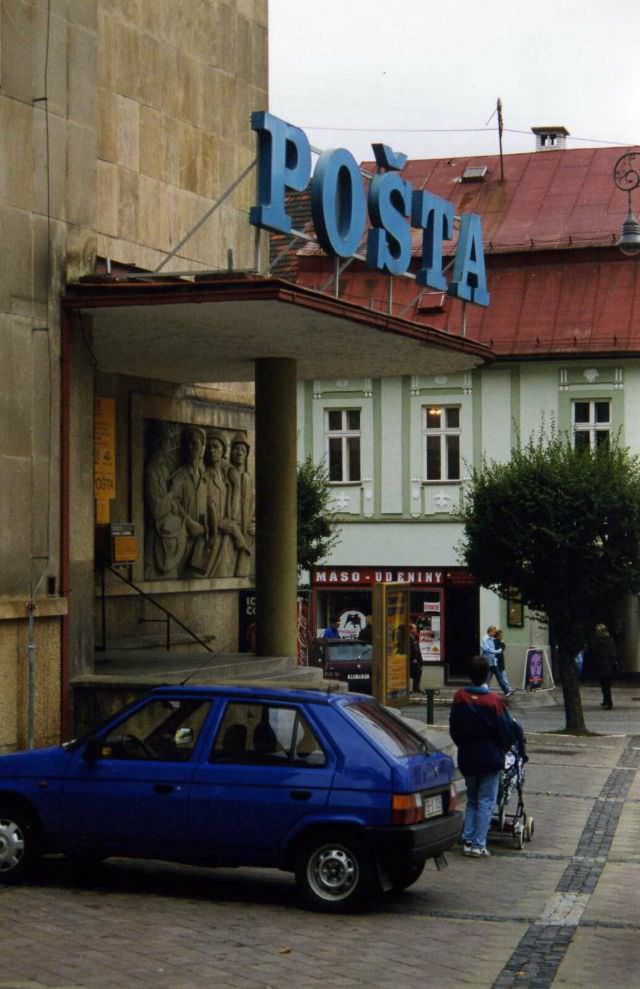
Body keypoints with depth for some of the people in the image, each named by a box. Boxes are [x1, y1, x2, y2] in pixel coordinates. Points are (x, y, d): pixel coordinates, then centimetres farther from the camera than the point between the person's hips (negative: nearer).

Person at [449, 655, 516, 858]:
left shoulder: (459, 697, -4)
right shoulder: (493, 700, -16)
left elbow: (453, 728, 5)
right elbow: (506, 730, -9)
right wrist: (502, 749, 10)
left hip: (466, 758, 4)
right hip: (490, 758, -4)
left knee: (472, 800, 17)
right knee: (486, 802, 3)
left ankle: (467, 841, 12)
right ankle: (478, 845, 0)